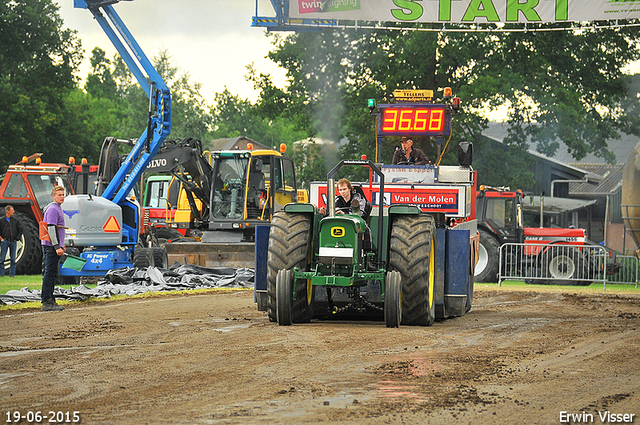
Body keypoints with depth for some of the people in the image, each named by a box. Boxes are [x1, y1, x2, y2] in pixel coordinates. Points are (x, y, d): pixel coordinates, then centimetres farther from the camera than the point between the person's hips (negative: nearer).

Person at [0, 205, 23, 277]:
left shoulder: (15, 220, 9)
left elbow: (20, 229, 15)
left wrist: (17, 238, 6)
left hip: (13, 241, 2)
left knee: (13, 259, 2)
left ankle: (12, 273, 7)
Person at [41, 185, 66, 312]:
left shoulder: (57, 208, 20)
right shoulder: (52, 209, -13)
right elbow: (51, 228, -20)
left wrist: (61, 245, 29)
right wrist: (57, 247, -24)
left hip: (54, 247, 11)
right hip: (51, 247, -11)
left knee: (53, 274, 13)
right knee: (49, 274, -10)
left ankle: (50, 301, 18)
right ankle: (47, 302, -10)